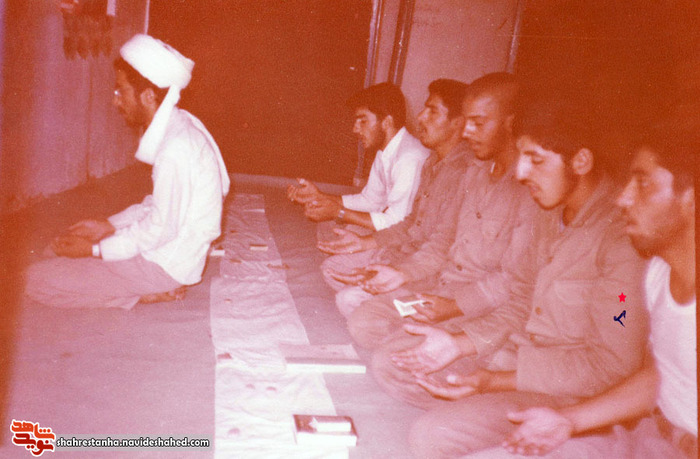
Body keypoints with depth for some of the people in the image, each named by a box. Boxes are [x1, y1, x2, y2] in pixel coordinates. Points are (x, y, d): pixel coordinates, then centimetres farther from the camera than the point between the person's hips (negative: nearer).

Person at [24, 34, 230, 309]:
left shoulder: (175, 149, -27)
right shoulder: (178, 127, 4)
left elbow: (161, 229, -22)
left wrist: (95, 249, -12)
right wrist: (110, 225, 7)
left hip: (168, 263, -10)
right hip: (168, 247, 10)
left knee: (38, 279, -10)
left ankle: (145, 294, -2)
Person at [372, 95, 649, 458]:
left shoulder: (621, 234, -22)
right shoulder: (548, 220, 6)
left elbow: (613, 364, -21)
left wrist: (494, 381, -24)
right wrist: (458, 343, -5)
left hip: (565, 389, -8)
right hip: (514, 357, 8)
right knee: (386, 364, 2)